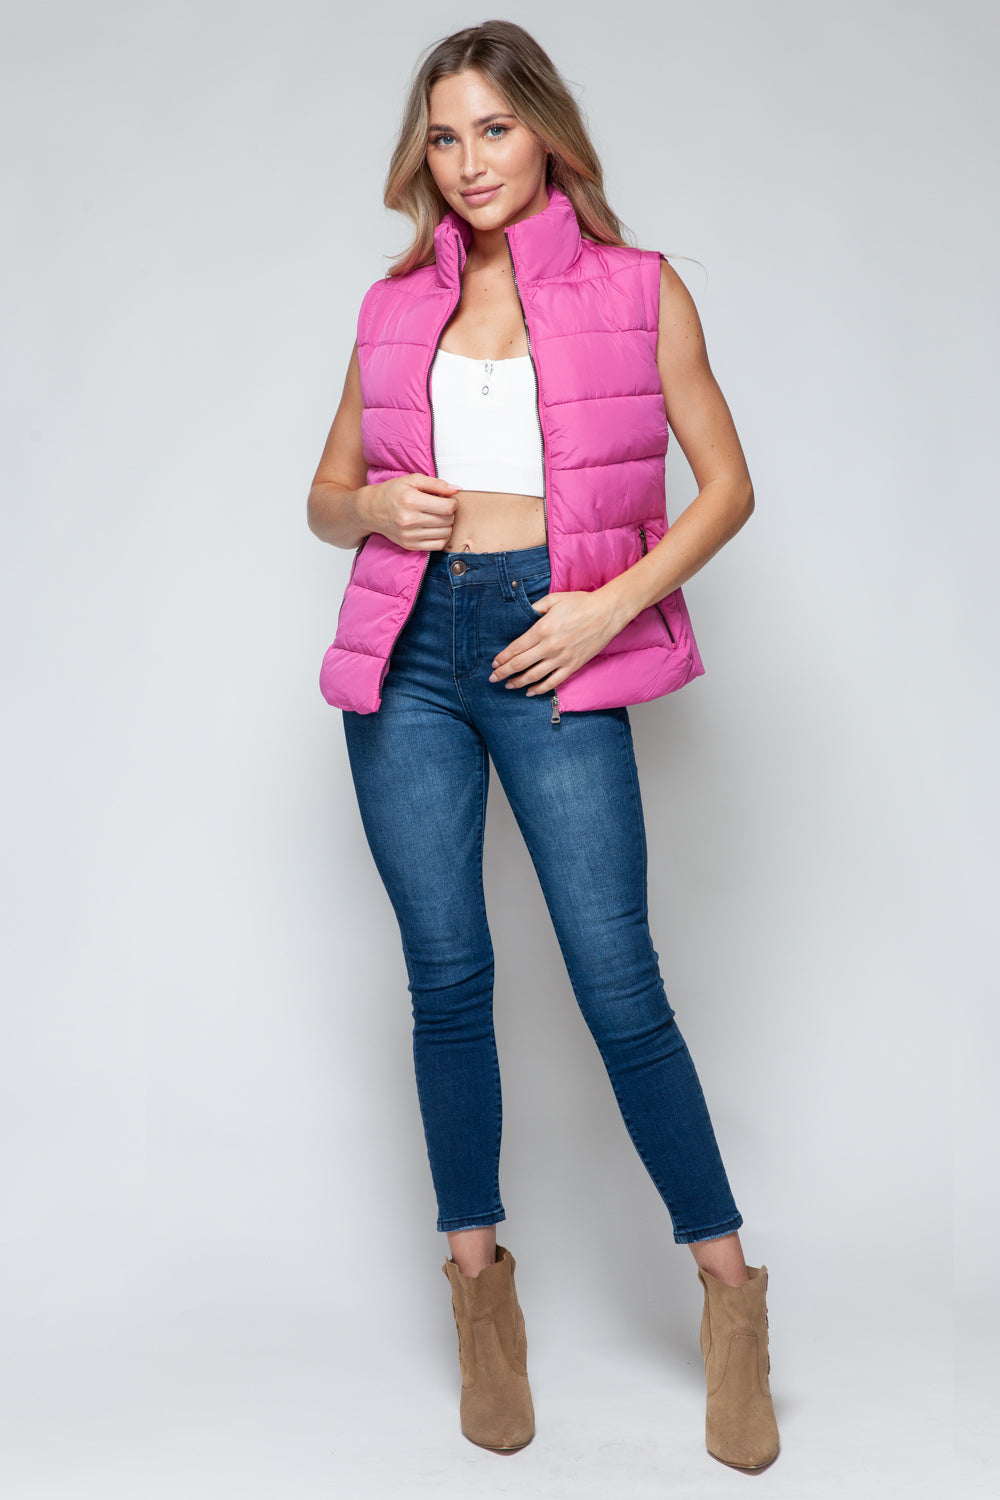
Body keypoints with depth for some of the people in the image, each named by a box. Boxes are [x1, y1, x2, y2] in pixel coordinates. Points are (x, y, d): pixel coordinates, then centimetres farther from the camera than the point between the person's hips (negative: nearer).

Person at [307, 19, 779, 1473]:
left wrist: (611, 604, -10)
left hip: (554, 650, -3)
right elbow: (326, 495, 19)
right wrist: (376, 506, -5)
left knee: (617, 980, -6)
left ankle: (730, 1286, 10)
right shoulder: (397, 304, 13)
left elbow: (727, 484, 4)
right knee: (447, 974, 5)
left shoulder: (639, 290, 5)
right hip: (411, 651, 3)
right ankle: (479, 1282, 19)